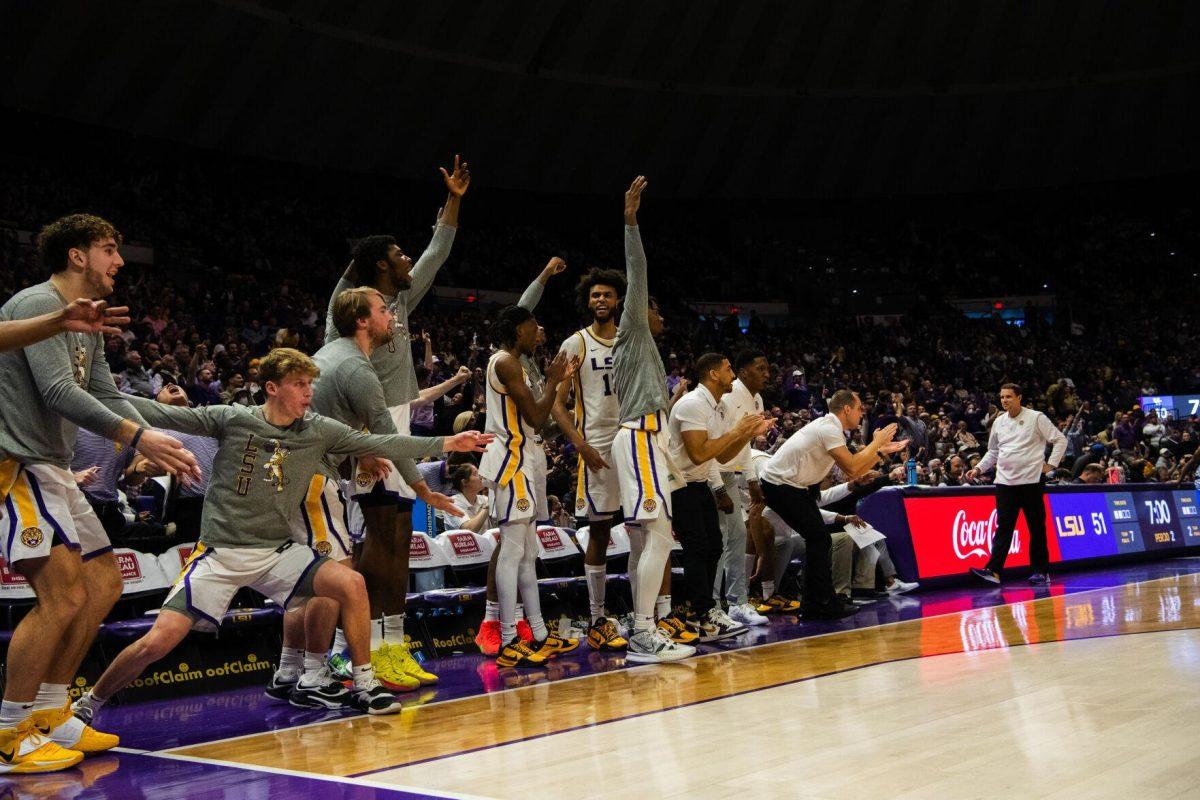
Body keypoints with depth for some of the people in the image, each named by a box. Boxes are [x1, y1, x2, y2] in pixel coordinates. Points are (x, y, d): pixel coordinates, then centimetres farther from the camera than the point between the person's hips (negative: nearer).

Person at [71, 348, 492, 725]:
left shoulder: (319, 431, 0)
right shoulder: (232, 419, -7)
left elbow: (379, 445, 0)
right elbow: (166, 414, -6)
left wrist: (448, 443, -3)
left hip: (279, 552, 3)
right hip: (220, 553, -3)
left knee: (351, 583, -19)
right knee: (158, 642, -14)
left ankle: (363, 685, -2)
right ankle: (88, 704, 12)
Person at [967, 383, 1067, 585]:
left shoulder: (1036, 418, -2)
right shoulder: (999, 422, 12)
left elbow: (1060, 440, 1)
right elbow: (993, 452, 23)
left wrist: (1051, 464, -6)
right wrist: (979, 469, 10)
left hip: (1031, 480, -4)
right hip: (1005, 482, 4)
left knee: (1037, 528, 3)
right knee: (1003, 527, -3)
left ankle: (1041, 571, 10)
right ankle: (993, 570, -10)